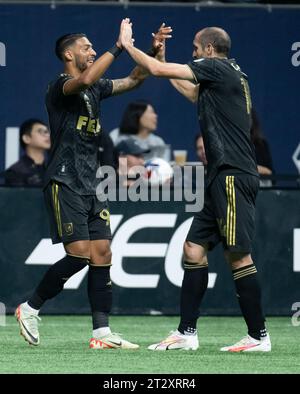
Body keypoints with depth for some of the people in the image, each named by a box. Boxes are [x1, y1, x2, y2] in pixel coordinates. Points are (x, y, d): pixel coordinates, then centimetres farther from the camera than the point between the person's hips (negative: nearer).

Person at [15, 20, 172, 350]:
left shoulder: (96, 89, 17)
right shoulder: (59, 87, -8)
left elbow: (133, 80, 23)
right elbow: (86, 79, -30)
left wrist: (153, 50, 7)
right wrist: (118, 47, -26)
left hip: (90, 186, 8)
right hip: (64, 183, -8)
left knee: (102, 254, 0)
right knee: (80, 253, -15)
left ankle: (102, 332, -1)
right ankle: (30, 308, 1)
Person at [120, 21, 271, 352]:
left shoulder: (217, 68, -8)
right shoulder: (228, 76, 19)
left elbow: (156, 70, -9)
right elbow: (192, 92, 39)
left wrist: (127, 44, 7)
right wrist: (161, 57, 38)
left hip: (234, 176, -10)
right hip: (223, 178, 10)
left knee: (237, 254, -10)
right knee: (194, 248, 9)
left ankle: (259, 336, -7)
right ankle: (187, 333, 10)